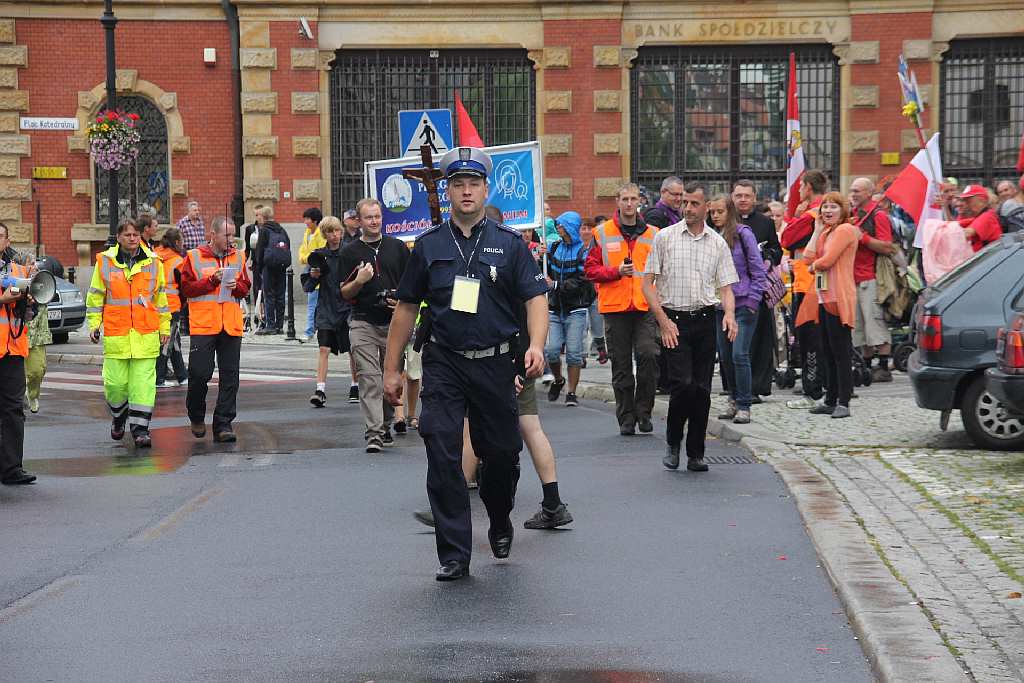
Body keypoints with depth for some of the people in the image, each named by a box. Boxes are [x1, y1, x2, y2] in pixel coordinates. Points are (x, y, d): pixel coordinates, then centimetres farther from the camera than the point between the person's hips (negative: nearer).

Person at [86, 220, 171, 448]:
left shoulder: (153, 262, 8)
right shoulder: (104, 262, 4)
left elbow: (161, 297, 15)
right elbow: (95, 296, 11)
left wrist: (164, 327, 15)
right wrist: (94, 324, 4)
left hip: (146, 335, 1)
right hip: (115, 334, 0)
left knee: (143, 382, -4)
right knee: (115, 382, 1)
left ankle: (140, 429, 0)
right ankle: (119, 416, 29)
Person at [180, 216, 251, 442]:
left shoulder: (238, 257, 12)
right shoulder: (194, 257, 2)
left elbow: (246, 288, 14)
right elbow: (186, 288, -4)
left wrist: (235, 285, -8)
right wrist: (212, 280, -12)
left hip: (231, 326, 3)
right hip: (203, 325, -3)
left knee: (229, 377, 1)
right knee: (200, 373, -4)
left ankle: (223, 424, 7)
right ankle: (196, 416, 21)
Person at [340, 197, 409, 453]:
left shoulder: (398, 247, 9)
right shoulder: (350, 252, 6)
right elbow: (344, 293, 5)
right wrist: (359, 281, -16)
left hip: (393, 322, 2)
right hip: (363, 323, -2)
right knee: (369, 379, -10)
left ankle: (385, 426, 24)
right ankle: (373, 433, -14)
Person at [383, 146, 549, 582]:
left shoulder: (509, 244, 4)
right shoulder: (430, 246, 6)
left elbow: (536, 298, -2)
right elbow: (406, 308, 11)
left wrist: (536, 345, -21)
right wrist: (391, 369, 9)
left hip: (495, 365, 0)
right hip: (443, 365, 0)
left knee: (501, 453, 10)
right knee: (442, 458, -8)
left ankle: (500, 524, 40)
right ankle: (454, 555, -1)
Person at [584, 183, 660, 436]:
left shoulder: (652, 234, 10)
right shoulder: (603, 233, 5)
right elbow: (590, 269, 3)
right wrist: (616, 271, -12)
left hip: (646, 308, 0)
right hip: (615, 308, 0)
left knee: (648, 354, -16)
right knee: (621, 364, 5)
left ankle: (643, 411, -1)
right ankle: (626, 417, 14)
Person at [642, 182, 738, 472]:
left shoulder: (717, 243, 10)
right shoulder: (664, 237, 2)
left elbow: (726, 286, 12)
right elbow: (647, 284, 1)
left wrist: (729, 313, -9)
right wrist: (664, 321, -8)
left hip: (705, 320, 3)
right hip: (674, 320, -3)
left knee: (702, 389, 2)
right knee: (683, 384, -14)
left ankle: (696, 454, 11)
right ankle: (673, 443, 7)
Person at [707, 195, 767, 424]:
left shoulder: (743, 233, -6)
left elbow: (758, 269, -6)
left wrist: (753, 300, -10)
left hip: (743, 304, -6)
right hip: (721, 304, 6)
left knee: (739, 354, -11)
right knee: (725, 355, 9)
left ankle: (744, 406, -5)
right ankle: (734, 400, 21)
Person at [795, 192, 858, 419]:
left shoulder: (845, 230, -8)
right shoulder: (825, 232, 20)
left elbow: (827, 260, -16)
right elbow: (808, 258, 9)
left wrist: (814, 266, 5)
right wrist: (817, 231, 9)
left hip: (838, 298, -10)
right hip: (823, 298, 10)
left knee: (841, 353, -8)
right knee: (828, 353, 12)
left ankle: (843, 402, -7)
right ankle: (830, 400, 17)